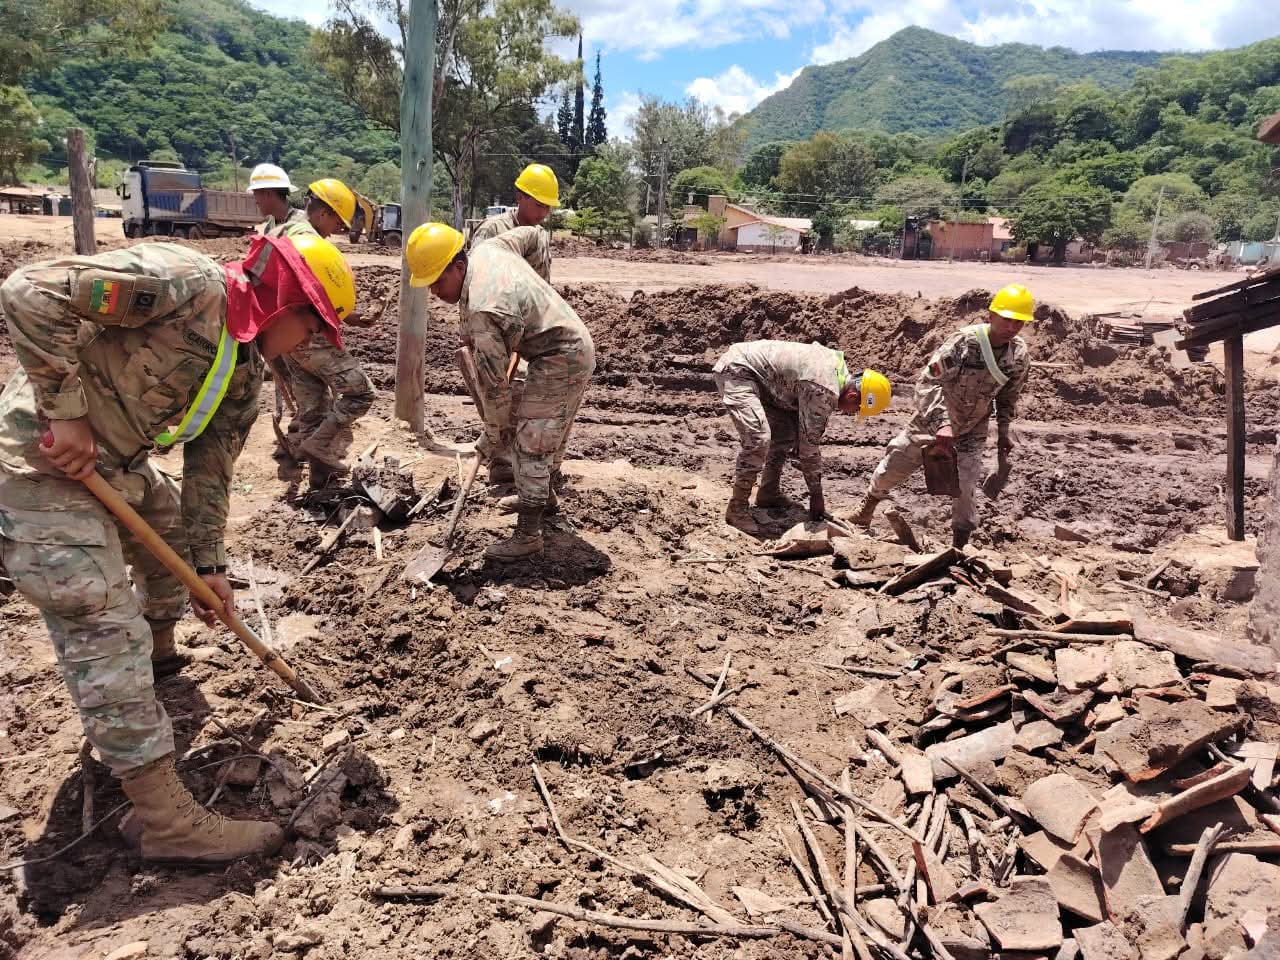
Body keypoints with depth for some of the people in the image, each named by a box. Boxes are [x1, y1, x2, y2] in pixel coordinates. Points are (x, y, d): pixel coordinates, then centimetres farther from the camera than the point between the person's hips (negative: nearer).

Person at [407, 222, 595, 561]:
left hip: (560, 360, -10)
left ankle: (528, 535, -4)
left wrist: (495, 434, -9)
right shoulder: (490, 247, -3)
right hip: (576, 347, 10)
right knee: (548, 432, 24)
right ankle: (544, 496, 44)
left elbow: (493, 382, -21)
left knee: (529, 442, -8)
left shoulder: (482, 311, -27)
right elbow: (532, 233, 17)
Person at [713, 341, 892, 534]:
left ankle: (768, 493, 18)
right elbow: (809, 444, -17)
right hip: (736, 371, -10)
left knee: (789, 430, 9)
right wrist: (816, 494, -6)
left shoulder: (839, 368, 5)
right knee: (758, 438, -24)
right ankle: (737, 507, -13)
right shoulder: (824, 392, -24)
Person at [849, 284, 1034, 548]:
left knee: (966, 489, -4)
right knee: (892, 468, 10)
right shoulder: (964, 341, -26)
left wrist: (1005, 432, 0)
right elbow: (929, 381, -32)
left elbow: (1008, 397, 6)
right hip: (932, 422, -2)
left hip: (971, 432, 2)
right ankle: (865, 510, 37)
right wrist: (942, 424, -42)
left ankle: (960, 545, 14)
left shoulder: (1020, 355, -11)